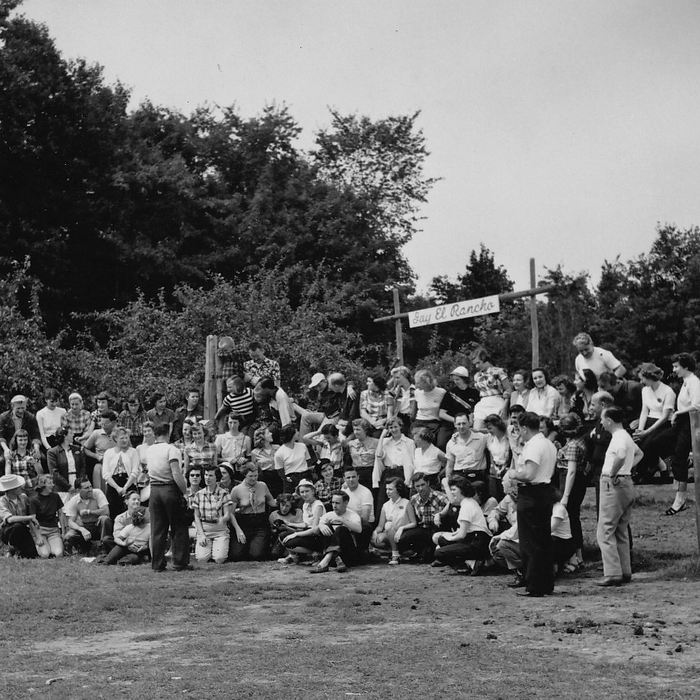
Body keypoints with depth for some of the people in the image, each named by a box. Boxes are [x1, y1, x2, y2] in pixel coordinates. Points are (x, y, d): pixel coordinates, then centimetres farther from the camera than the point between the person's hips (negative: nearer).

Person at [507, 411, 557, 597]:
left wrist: (514, 474, -7)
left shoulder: (533, 446, -17)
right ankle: (547, 584, 21)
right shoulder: (550, 445, 13)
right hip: (547, 491, 10)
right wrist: (518, 471, 17)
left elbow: (529, 474, -26)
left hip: (531, 495, -10)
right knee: (545, 541, 15)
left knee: (530, 543, -3)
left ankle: (534, 587, -2)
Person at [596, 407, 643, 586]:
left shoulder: (618, 438, -16)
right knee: (621, 532, 15)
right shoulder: (626, 436, 15)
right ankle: (625, 572, 16)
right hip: (627, 483, 10)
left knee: (605, 532, -7)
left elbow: (621, 456, -37)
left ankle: (613, 574, -11)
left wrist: (612, 473, -23)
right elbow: (639, 453, 35)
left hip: (614, 485, -10)